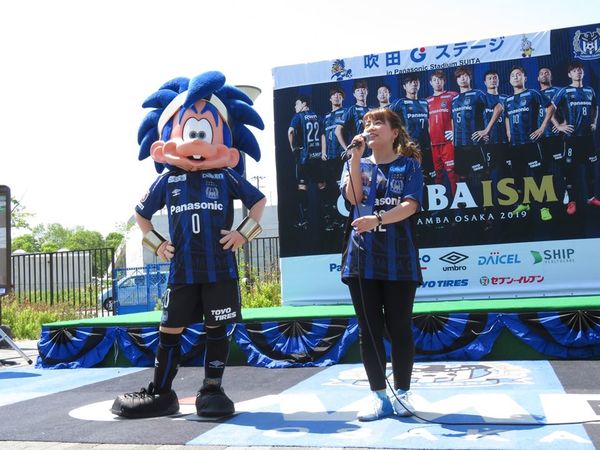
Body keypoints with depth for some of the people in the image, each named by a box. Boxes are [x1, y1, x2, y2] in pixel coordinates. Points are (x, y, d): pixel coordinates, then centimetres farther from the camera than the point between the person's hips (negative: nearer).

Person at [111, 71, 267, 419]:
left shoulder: (226, 177, 2)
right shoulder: (167, 180, 6)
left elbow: (259, 201, 12)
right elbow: (141, 213, 20)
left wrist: (243, 234, 2)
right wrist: (157, 244, 9)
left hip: (220, 269, -1)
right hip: (182, 270, 2)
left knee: (217, 328, 4)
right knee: (170, 330, 6)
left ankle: (212, 390, 15)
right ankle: (161, 393, 17)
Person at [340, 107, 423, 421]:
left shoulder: (409, 165, 6)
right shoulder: (355, 165, 15)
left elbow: (410, 205, -9)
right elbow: (353, 198, -5)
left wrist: (377, 219, -23)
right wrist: (356, 156, -8)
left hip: (399, 259, -2)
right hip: (362, 258, 3)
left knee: (399, 328, 3)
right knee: (369, 329, 4)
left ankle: (402, 393, 16)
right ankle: (378, 396, 13)